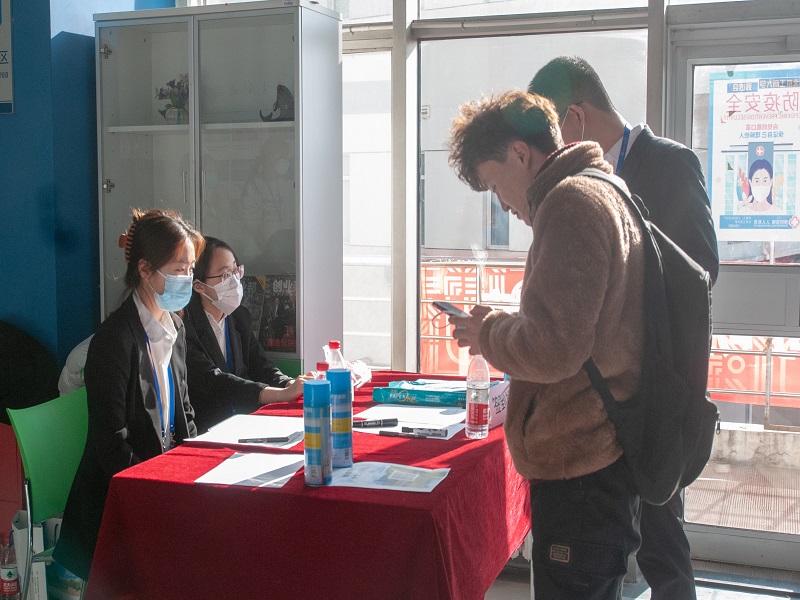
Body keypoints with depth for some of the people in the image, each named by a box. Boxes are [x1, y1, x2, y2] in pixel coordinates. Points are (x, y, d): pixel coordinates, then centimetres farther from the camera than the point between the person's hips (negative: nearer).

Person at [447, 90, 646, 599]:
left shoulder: (568, 200, -15)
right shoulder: (609, 193, 16)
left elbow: (551, 349, -24)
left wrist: (488, 334, -6)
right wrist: (505, 325, 11)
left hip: (580, 466, -10)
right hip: (610, 456, 10)